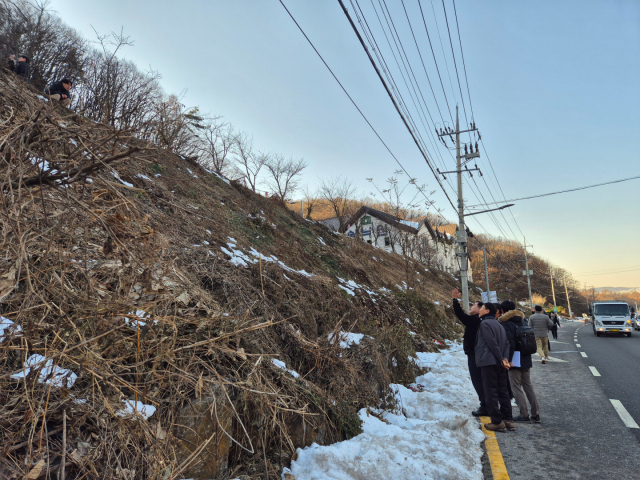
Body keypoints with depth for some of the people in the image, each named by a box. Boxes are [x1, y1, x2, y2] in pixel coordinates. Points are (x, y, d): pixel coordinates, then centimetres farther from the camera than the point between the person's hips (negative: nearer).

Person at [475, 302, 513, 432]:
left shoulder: (485, 323, -9)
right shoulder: (498, 324, 18)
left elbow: (492, 342, -16)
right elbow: (506, 343, 9)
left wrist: (502, 359, -11)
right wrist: (505, 358, -2)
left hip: (488, 362, -8)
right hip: (499, 363, 9)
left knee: (491, 392, -3)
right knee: (503, 391, 13)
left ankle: (497, 422, -1)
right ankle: (508, 420, 17)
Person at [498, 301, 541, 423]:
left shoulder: (505, 323, -14)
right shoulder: (521, 321, 10)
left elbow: (509, 343, -22)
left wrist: (509, 359, -17)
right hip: (526, 359, 8)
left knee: (516, 387, 2)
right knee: (528, 386, 15)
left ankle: (524, 415, 5)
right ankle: (536, 414, 18)